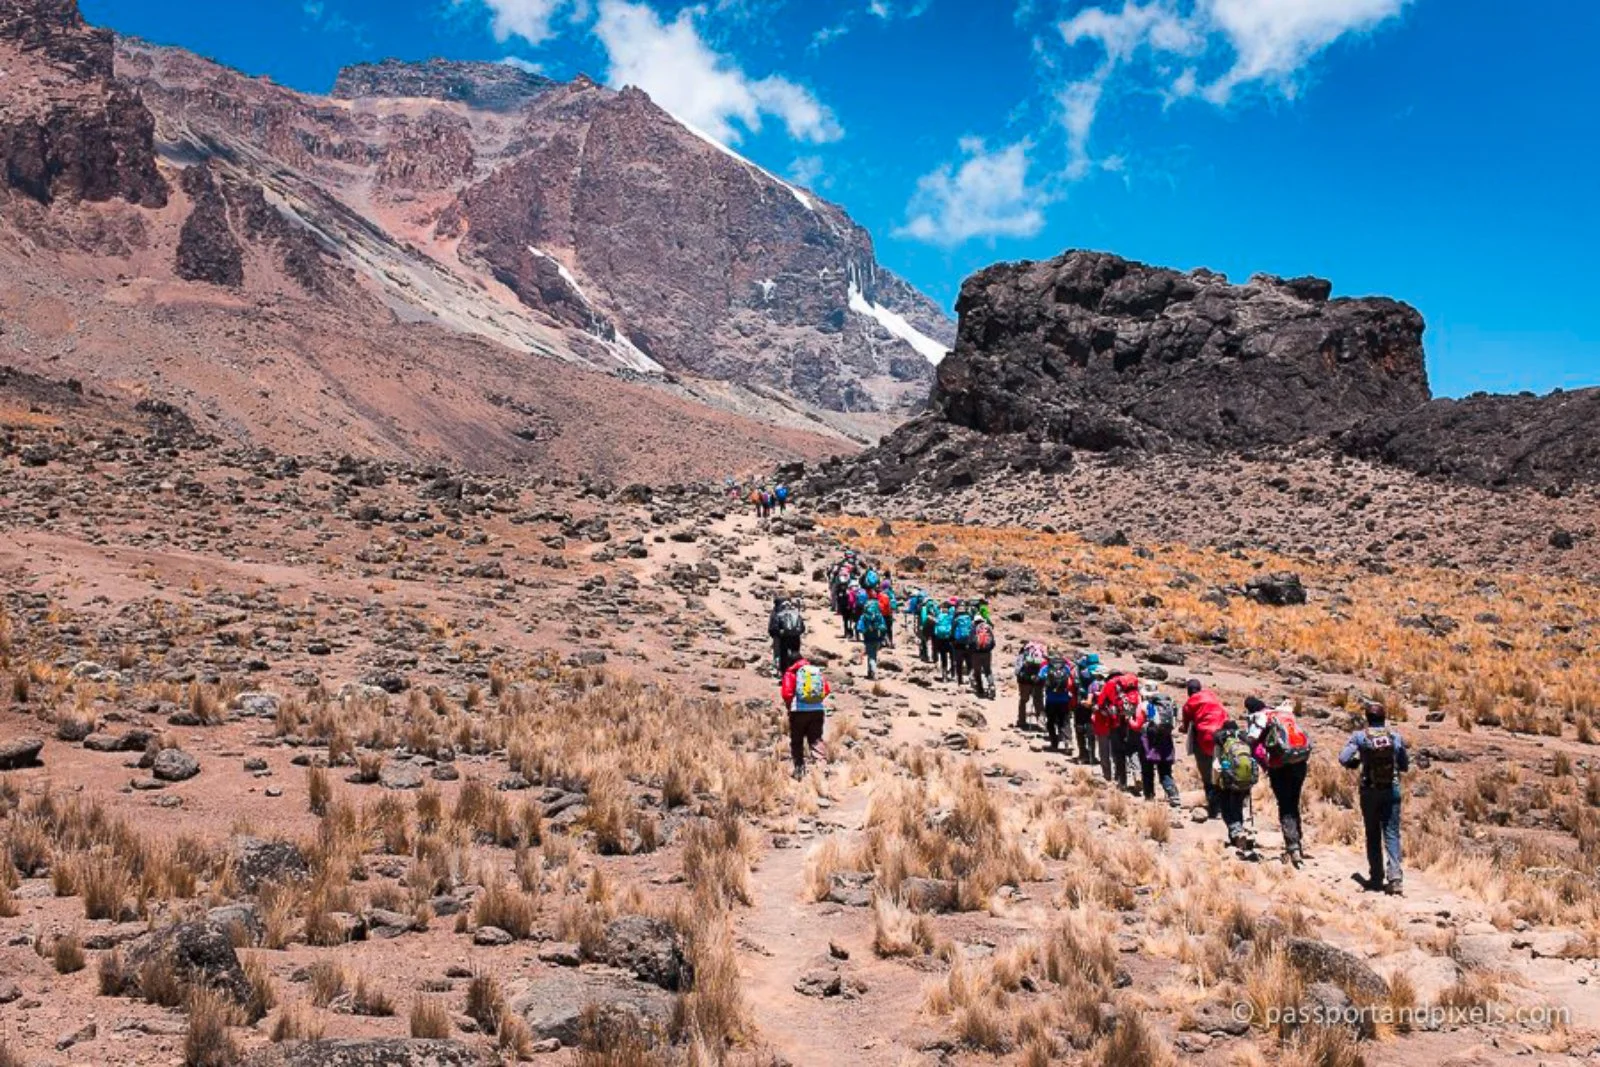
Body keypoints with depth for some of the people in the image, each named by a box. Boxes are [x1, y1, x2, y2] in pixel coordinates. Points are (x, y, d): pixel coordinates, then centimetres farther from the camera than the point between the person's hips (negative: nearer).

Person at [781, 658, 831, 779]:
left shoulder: (791, 673, -1)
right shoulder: (817, 671, 11)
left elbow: (787, 693, -11)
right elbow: (827, 690, 4)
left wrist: (789, 705, 7)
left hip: (799, 710, -3)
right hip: (818, 710, 3)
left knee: (796, 742, 10)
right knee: (816, 739, 9)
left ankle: (799, 770, 10)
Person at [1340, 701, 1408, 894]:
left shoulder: (1360, 736, -7)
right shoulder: (1396, 737, -1)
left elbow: (1343, 759, -13)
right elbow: (1405, 766, 7)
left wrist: (1357, 763, 7)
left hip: (1369, 791, -1)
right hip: (1392, 790, 1)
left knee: (1373, 835, 12)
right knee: (1391, 834, 2)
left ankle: (1376, 877, 16)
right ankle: (1394, 877, -12)